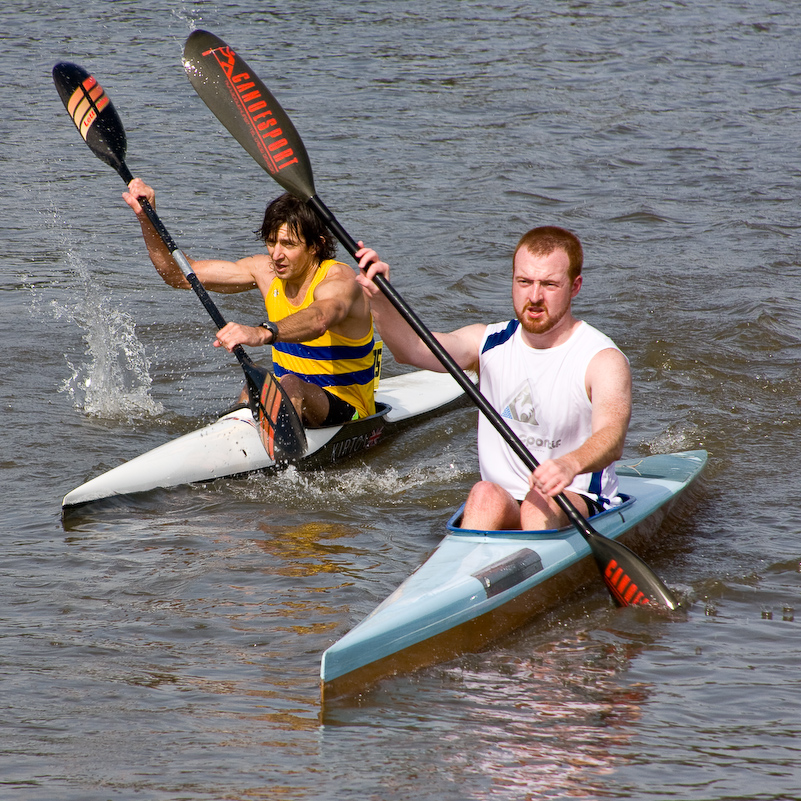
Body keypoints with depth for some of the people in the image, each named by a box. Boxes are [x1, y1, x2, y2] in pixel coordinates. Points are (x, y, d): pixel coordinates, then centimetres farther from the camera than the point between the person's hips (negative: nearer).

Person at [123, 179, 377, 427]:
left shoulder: (339, 279, -19)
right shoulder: (266, 270, 1)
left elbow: (318, 320, -45)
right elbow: (180, 275, 3)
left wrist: (262, 333, -64)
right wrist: (147, 217, -11)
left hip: (344, 409, -8)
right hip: (284, 400, 8)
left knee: (289, 387, -37)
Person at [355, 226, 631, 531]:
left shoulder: (602, 360, -7)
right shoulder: (490, 343, 7)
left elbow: (612, 438, -26)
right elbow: (412, 348, -10)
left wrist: (572, 464, -49)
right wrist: (380, 299, -30)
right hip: (502, 506, 2)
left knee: (540, 504, -34)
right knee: (485, 496, -31)